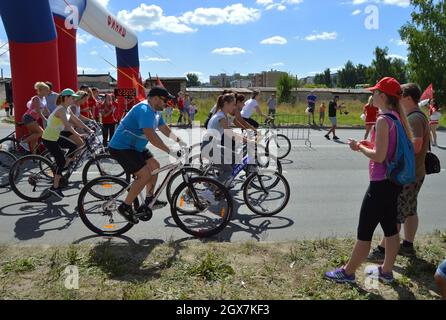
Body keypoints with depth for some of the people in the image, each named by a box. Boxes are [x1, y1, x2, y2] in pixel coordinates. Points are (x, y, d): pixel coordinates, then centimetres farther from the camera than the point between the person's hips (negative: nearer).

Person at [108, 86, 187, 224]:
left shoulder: (156, 111, 8)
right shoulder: (144, 110, -25)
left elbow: (164, 128, 14)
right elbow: (151, 136, -36)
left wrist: (179, 141, 1)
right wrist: (170, 151, -36)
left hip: (134, 147, 10)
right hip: (121, 148, -10)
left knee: (154, 166, 9)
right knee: (145, 175, -16)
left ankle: (150, 199, 22)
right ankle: (125, 207, -3)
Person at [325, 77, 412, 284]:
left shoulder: (383, 120, -20)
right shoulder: (398, 117, 8)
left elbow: (378, 156, -23)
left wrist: (360, 147, -8)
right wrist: (369, 145, 8)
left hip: (381, 184, -9)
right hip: (394, 181, 9)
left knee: (364, 231, 2)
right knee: (390, 227, 17)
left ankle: (348, 272, 16)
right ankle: (386, 271, 31)